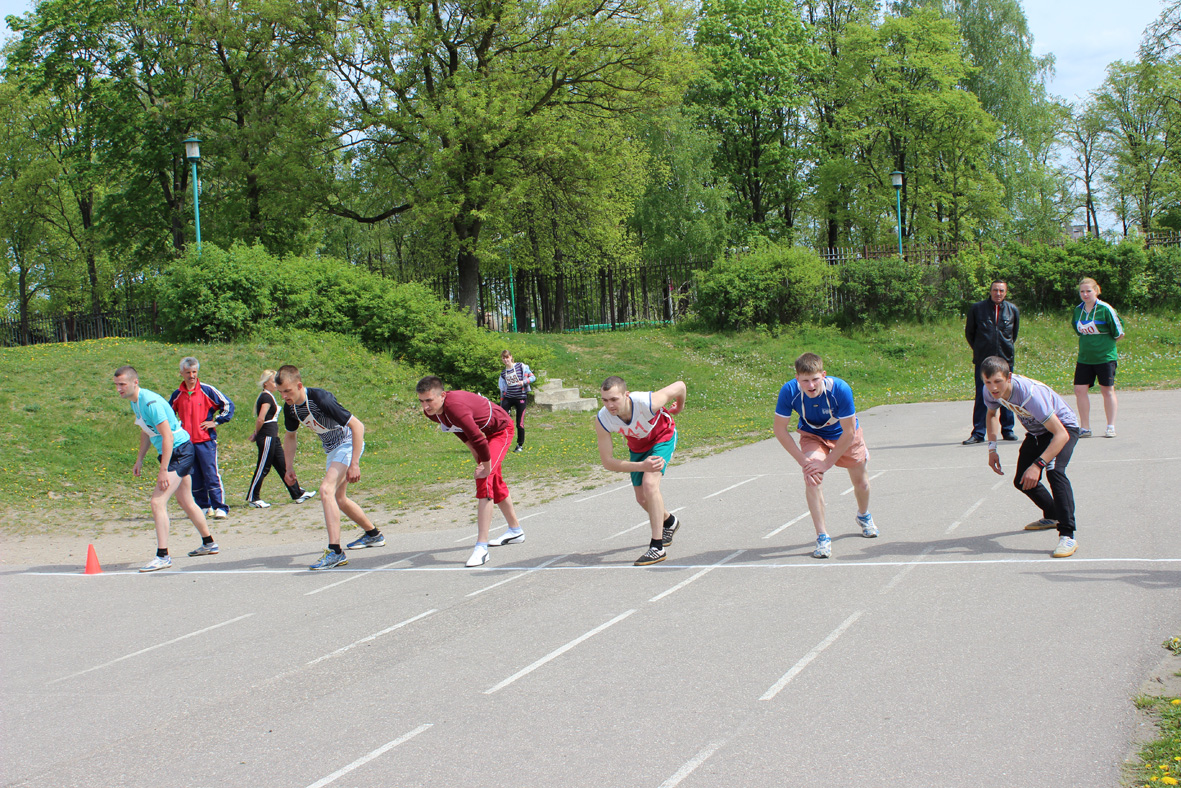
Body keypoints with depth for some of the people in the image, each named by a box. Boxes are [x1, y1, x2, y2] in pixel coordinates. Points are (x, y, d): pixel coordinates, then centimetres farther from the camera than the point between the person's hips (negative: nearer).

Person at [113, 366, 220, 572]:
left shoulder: (150, 402, -23)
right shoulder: (134, 401, 7)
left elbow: (167, 436, -26)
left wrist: (163, 470, -27)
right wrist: (139, 459, 19)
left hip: (179, 451, -10)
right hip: (174, 453, 10)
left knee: (158, 502, -17)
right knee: (186, 502, 20)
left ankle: (162, 556, -16)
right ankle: (209, 544, 34)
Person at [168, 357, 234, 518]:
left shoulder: (207, 390, -2)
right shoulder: (177, 395, 9)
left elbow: (228, 404, 1)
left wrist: (215, 421, -4)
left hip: (206, 440, -4)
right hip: (186, 443, 4)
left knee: (212, 475, -9)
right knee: (194, 479, 6)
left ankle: (220, 508, -9)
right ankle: (204, 507, 16)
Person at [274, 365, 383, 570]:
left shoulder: (320, 399, -30)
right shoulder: (290, 407, -7)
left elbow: (357, 426, -27)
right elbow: (290, 436, 15)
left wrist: (354, 464, -29)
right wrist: (289, 468, 8)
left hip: (348, 444, -9)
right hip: (332, 450, 9)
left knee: (326, 490, -26)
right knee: (338, 499, 21)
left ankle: (335, 552, -30)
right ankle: (373, 534, 43)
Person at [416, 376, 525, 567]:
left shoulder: (455, 407, -43)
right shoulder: (431, 412, -14)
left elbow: (478, 438, -41)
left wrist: (486, 464, -28)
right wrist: (475, 451, 5)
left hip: (500, 430, -9)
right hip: (483, 432, 9)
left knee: (484, 481, -22)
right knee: (494, 483, 22)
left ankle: (481, 547, -25)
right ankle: (515, 531, 44)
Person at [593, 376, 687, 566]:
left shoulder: (647, 402, -41)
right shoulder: (602, 420, -32)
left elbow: (679, 386, -24)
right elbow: (607, 461, -27)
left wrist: (679, 408, -1)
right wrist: (641, 466, -42)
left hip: (662, 437, -4)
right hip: (637, 447, 4)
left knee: (649, 483, -26)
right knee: (642, 498, 11)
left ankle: (657, 547, -22)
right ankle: (669, 522, 46)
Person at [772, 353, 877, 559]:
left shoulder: (840, 389, -38)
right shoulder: (789, 392, -33)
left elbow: (849, 432, -28)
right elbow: (780, 429, -21)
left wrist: (828, 463, -28)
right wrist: (802, 459, -26)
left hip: (844, 436, 0)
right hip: (812, 435, 0)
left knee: (860, 482, 16)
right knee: (812, 476, -26)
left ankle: (864, 516, 51)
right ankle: (822, 537, -20)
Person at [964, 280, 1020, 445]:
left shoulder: (1012, 309, 5)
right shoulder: (977, 308, 0)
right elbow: (969, 332, 11)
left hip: (1006, 358, 2)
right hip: (983, 360, -1)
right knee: (981, 396, -2)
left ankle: (1007, 430, 17)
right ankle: (978, 433, 1)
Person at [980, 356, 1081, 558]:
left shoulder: (1030, 393, -40)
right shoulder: (990, 391, -19)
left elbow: (1061, 434, -39)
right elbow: (992, 413, 9)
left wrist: (1038, 465, -47)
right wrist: (992, 448, -2)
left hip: (1063, 427, -8)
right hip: (1036, 432, 8)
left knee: (1054, 471, -32)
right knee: (1022, 481, 11)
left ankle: (1067, 535, -31)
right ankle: (1052, 516, 40)